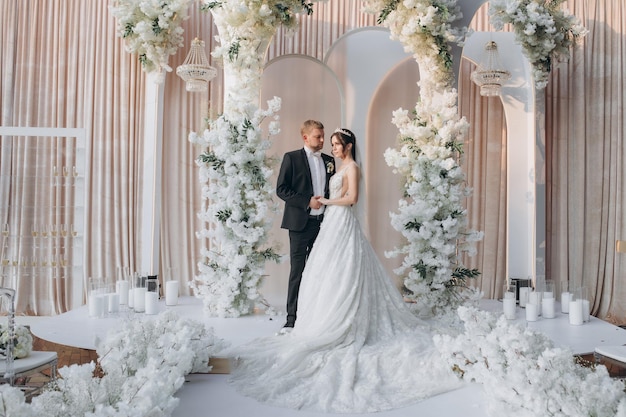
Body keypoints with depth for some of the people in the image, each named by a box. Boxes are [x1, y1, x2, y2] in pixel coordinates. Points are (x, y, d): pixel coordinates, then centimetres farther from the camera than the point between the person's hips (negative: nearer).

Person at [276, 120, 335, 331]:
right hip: (301, 223, -4)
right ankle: (292, 319, 4)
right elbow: (281, 189, -7)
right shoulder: (291, 158, -1)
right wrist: (307, 201, -15)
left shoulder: (329, 160, 13)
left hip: (323, 221, 5)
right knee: (297, 271, -3)